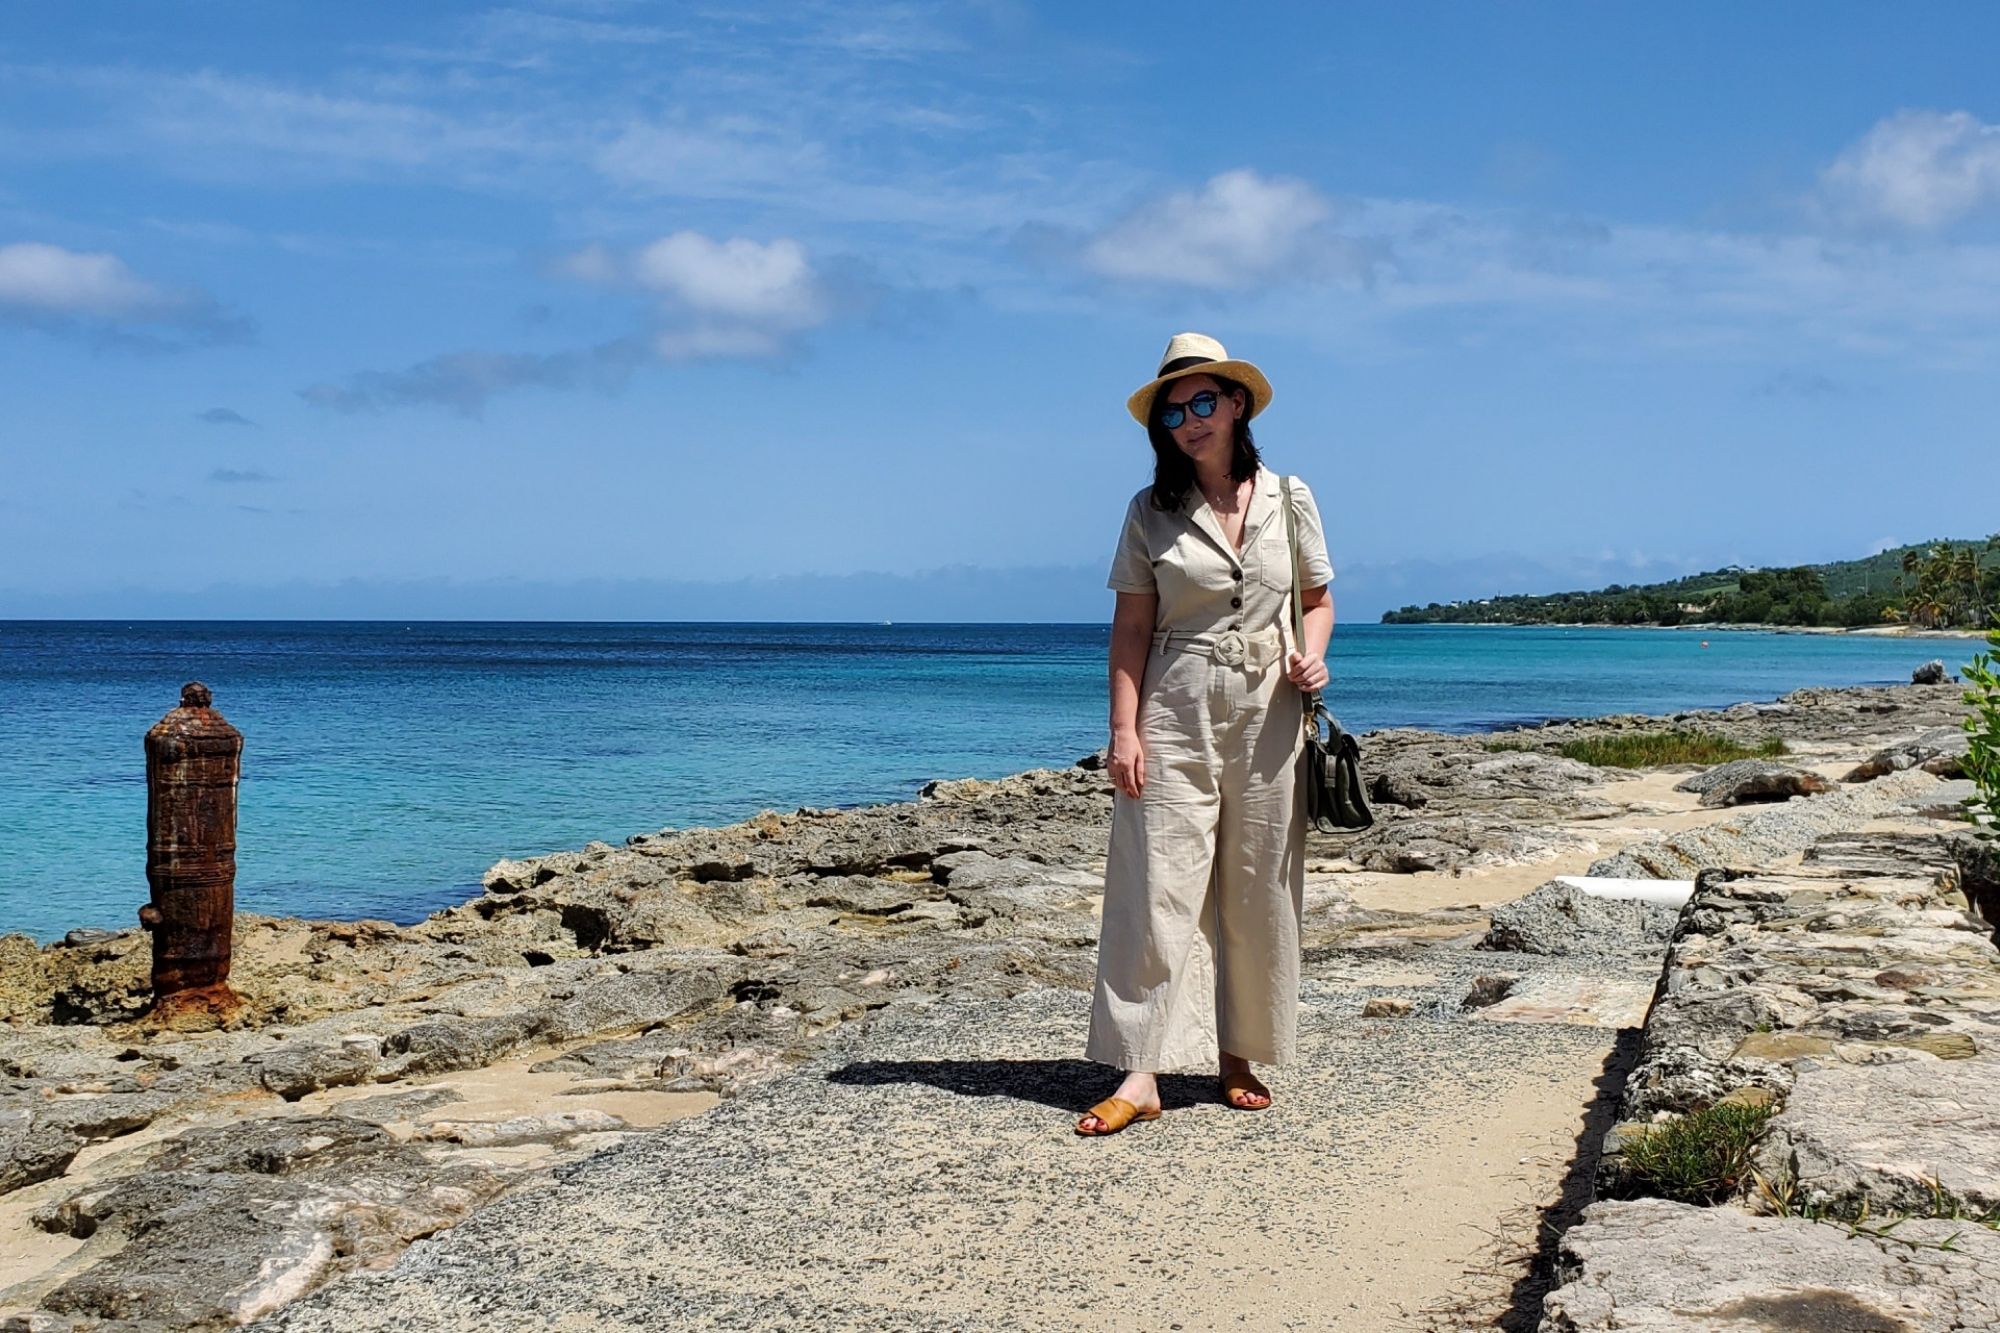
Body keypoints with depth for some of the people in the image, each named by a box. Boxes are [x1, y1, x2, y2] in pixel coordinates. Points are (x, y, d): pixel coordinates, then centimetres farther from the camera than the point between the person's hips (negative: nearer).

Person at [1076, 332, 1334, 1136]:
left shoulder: (1289, 499, 7)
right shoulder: (1151, 513, 3)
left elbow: (1318, 600, 15)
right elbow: (1130, 628, 1)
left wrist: (1312, 655, -6)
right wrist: (1124, 729, -7)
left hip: (1267, 719, 2)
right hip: (1176, 718, -1)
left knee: (1259, 895, 6)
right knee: (1157, 888, -6)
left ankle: (1239, 1056, 19)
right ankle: (1142, 1073, -5)